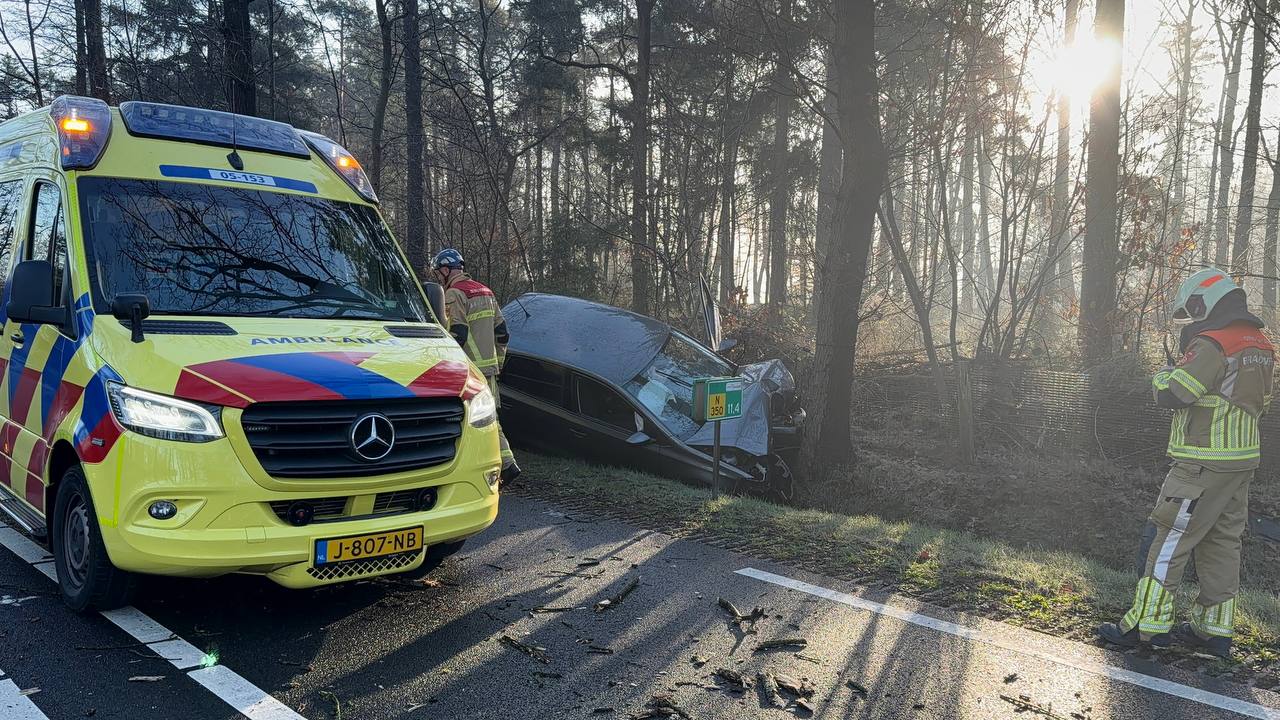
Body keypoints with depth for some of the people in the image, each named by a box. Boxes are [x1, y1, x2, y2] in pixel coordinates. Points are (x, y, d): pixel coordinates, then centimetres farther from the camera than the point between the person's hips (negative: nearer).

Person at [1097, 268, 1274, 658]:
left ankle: (1147, 623, 1)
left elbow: (1170, 394, -19)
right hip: (1241, 462, 9)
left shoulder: (1212, 344, -17)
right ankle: (1215, 628, 21)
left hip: (1203, 466, -9)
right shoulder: (1260, 345, 12)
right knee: (1221, 543, 14)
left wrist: (1163, 374, 4)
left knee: (1167, 539, -3)